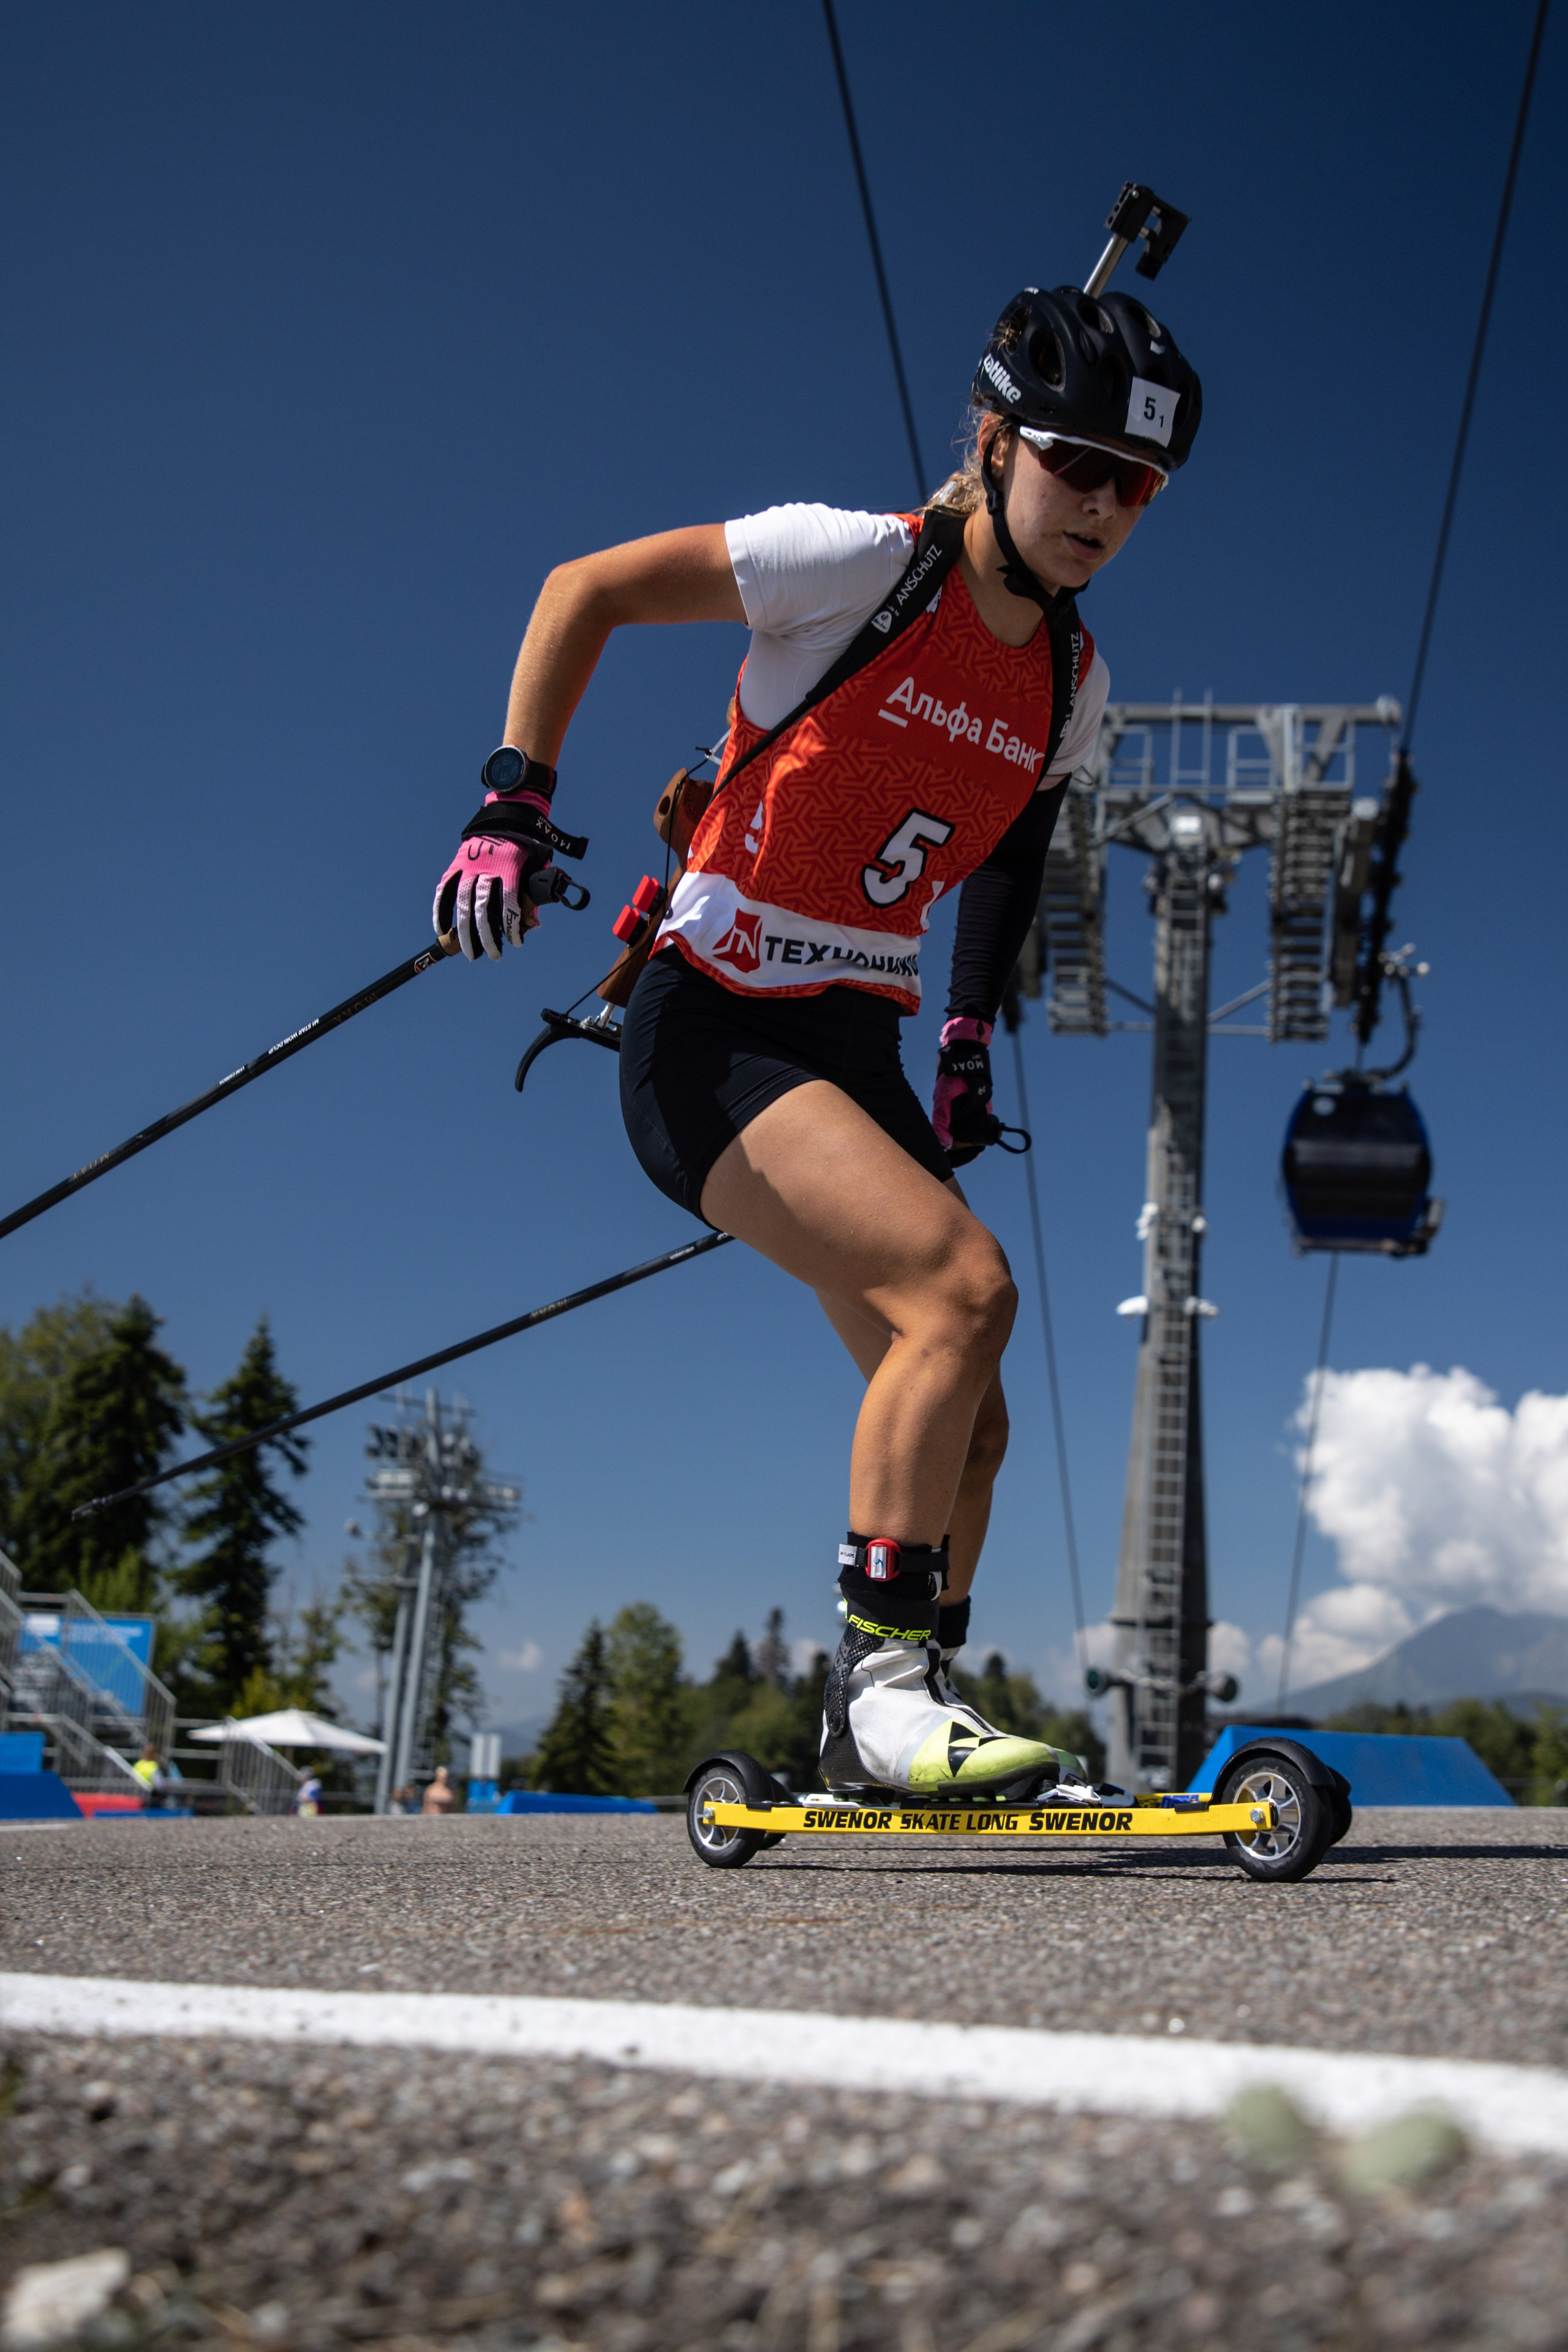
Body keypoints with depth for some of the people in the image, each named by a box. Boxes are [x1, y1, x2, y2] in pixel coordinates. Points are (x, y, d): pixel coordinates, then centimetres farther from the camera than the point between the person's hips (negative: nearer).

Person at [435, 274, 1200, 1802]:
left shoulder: (1071, 683, 7)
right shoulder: (865, 565, -12)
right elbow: (584, 589, -7)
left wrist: (968, 1037, 19)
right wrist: (513, 802, -15)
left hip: (858, 1054, 8)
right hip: (715, 1038, -7)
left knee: (959, 1430, 5)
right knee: (967, 1287, -27)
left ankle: (879, 1732, 20)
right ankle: (885, 1679, -17)